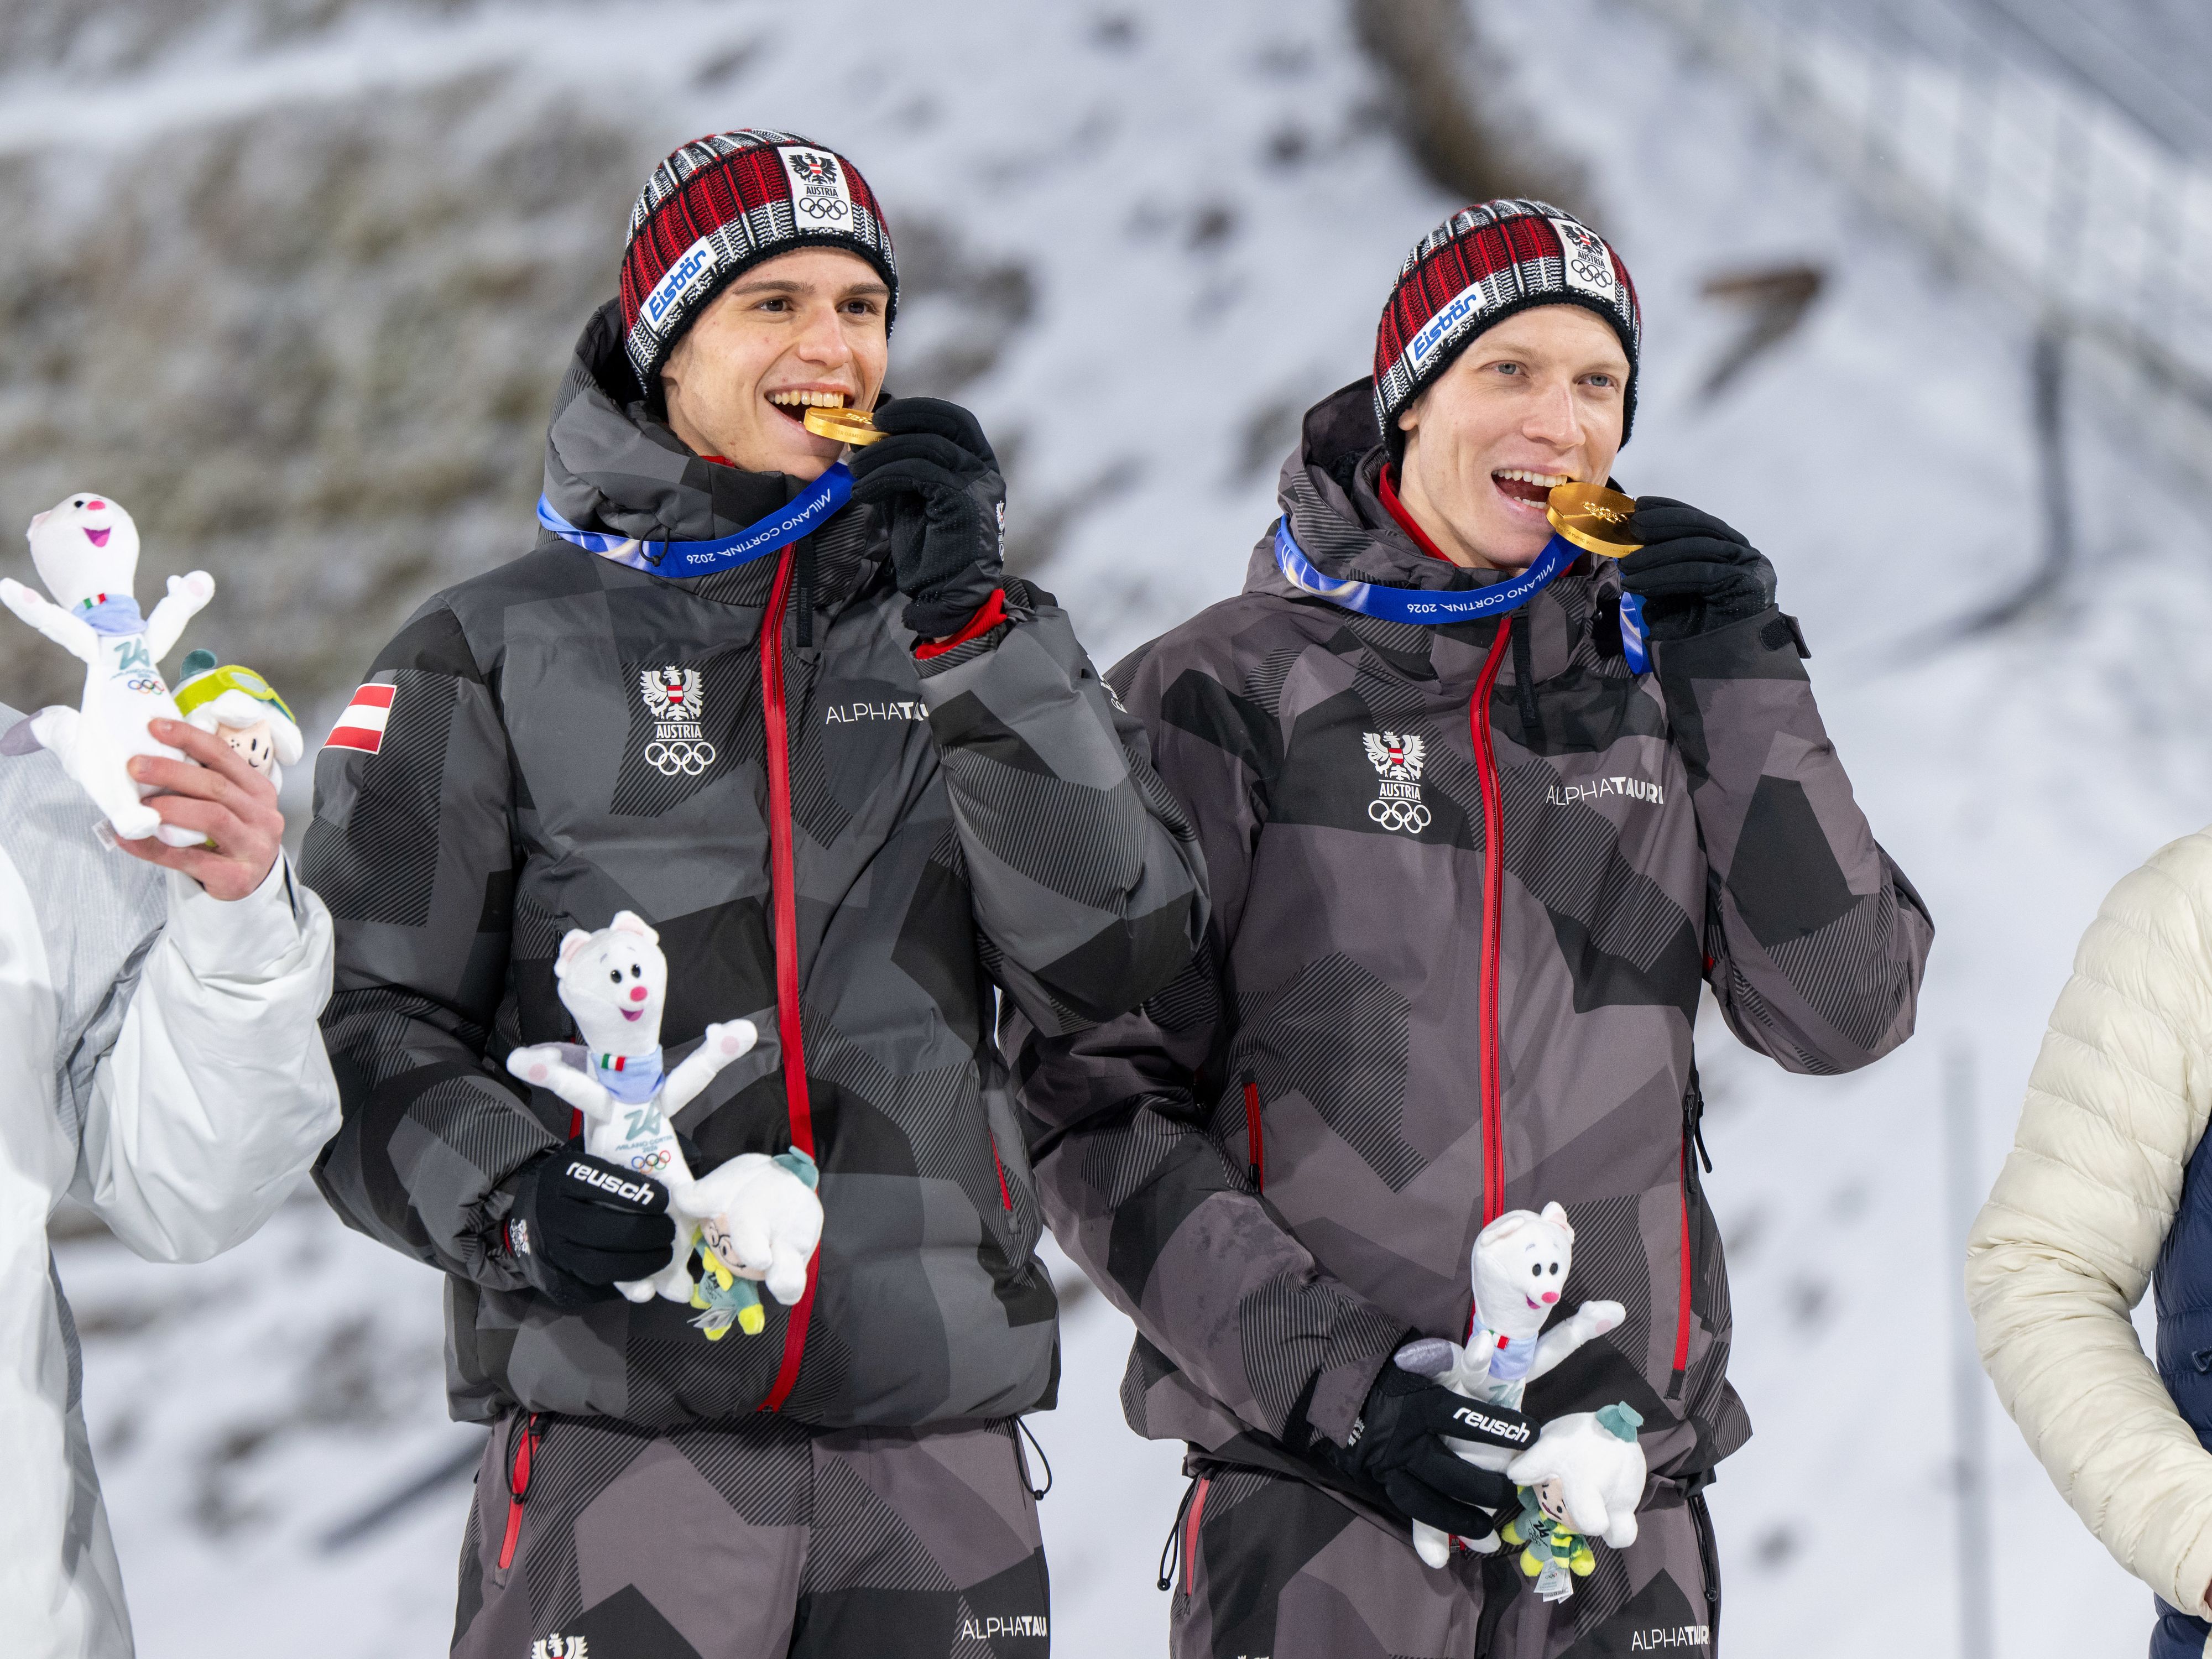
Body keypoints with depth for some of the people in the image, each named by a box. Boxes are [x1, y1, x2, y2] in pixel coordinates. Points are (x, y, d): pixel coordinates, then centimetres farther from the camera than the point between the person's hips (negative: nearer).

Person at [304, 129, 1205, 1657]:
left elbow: (1111, 960, 1)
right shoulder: (497, 656, 6)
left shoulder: (983, 647, 14)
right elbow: (367, 1022, 3)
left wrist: (979, 633, -6)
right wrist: (511, 1200, -16)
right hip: (619, 1431, -3)